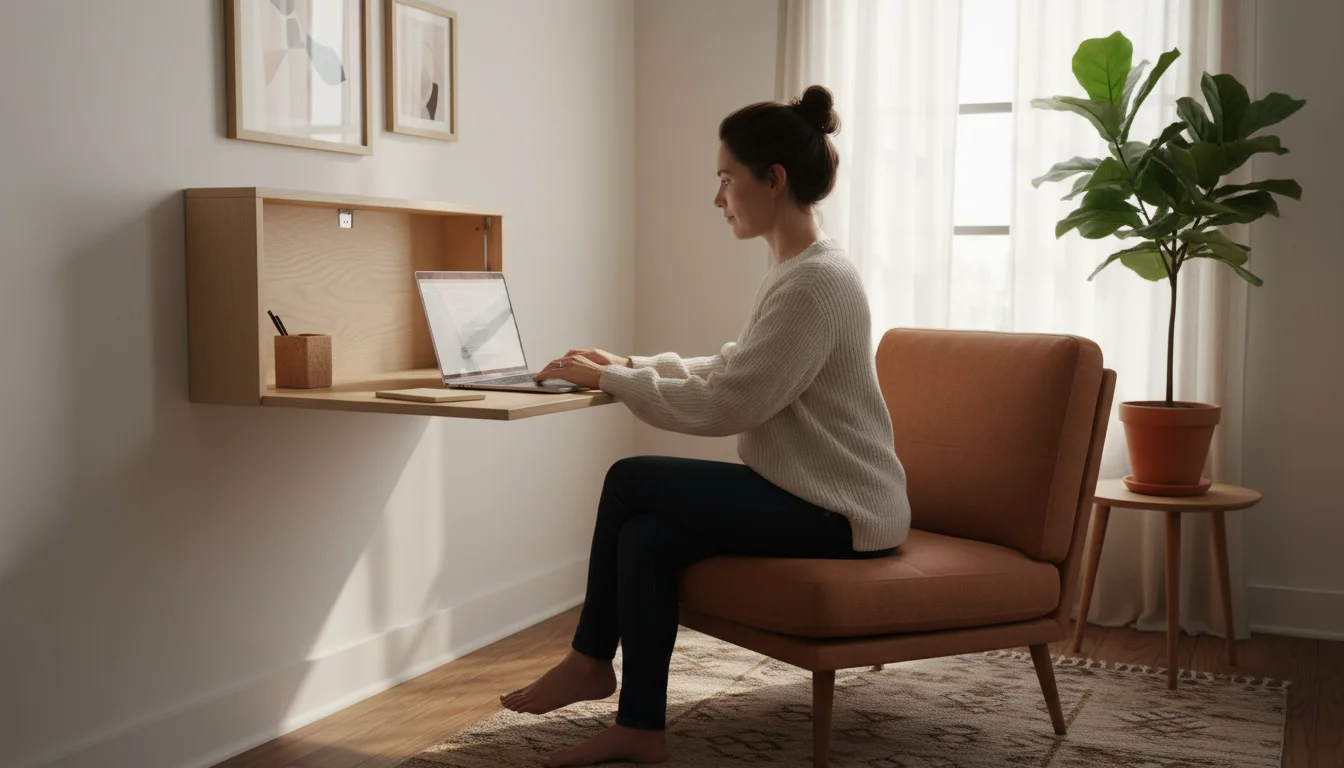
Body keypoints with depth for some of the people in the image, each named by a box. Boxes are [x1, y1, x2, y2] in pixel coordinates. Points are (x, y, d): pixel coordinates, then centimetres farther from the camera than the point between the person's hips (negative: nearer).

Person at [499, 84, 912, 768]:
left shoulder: (816, 281, -22)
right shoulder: (795, 268, 10)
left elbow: (723, 406, -24)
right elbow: (731, 370, 16)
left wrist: (610, 380, -14)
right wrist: (628, 364, 7)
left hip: (840, 512, -9)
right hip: (808, 493, 9)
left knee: (631, 482, -10)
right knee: (645, 535, -8)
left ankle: (589, 662, 8)